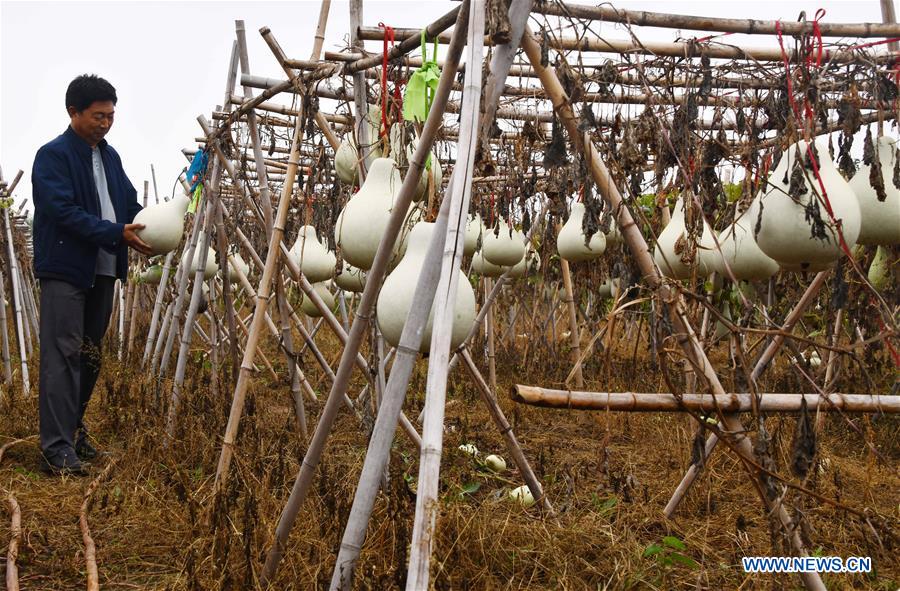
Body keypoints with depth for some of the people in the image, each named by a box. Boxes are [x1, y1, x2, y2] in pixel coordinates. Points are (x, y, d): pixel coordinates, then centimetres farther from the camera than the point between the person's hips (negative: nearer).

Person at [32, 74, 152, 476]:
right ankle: (57, 449, -8)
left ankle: (73, 428, 28)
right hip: (64, 269, -8)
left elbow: (130, 201, 17)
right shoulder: (53, 155, -8)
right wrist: (117, 234, -25)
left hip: (102, 270, 8)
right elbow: (64, 212, -18)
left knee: (90, 356, 14)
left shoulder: (110, 156, 15)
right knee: (63, 357, -9)